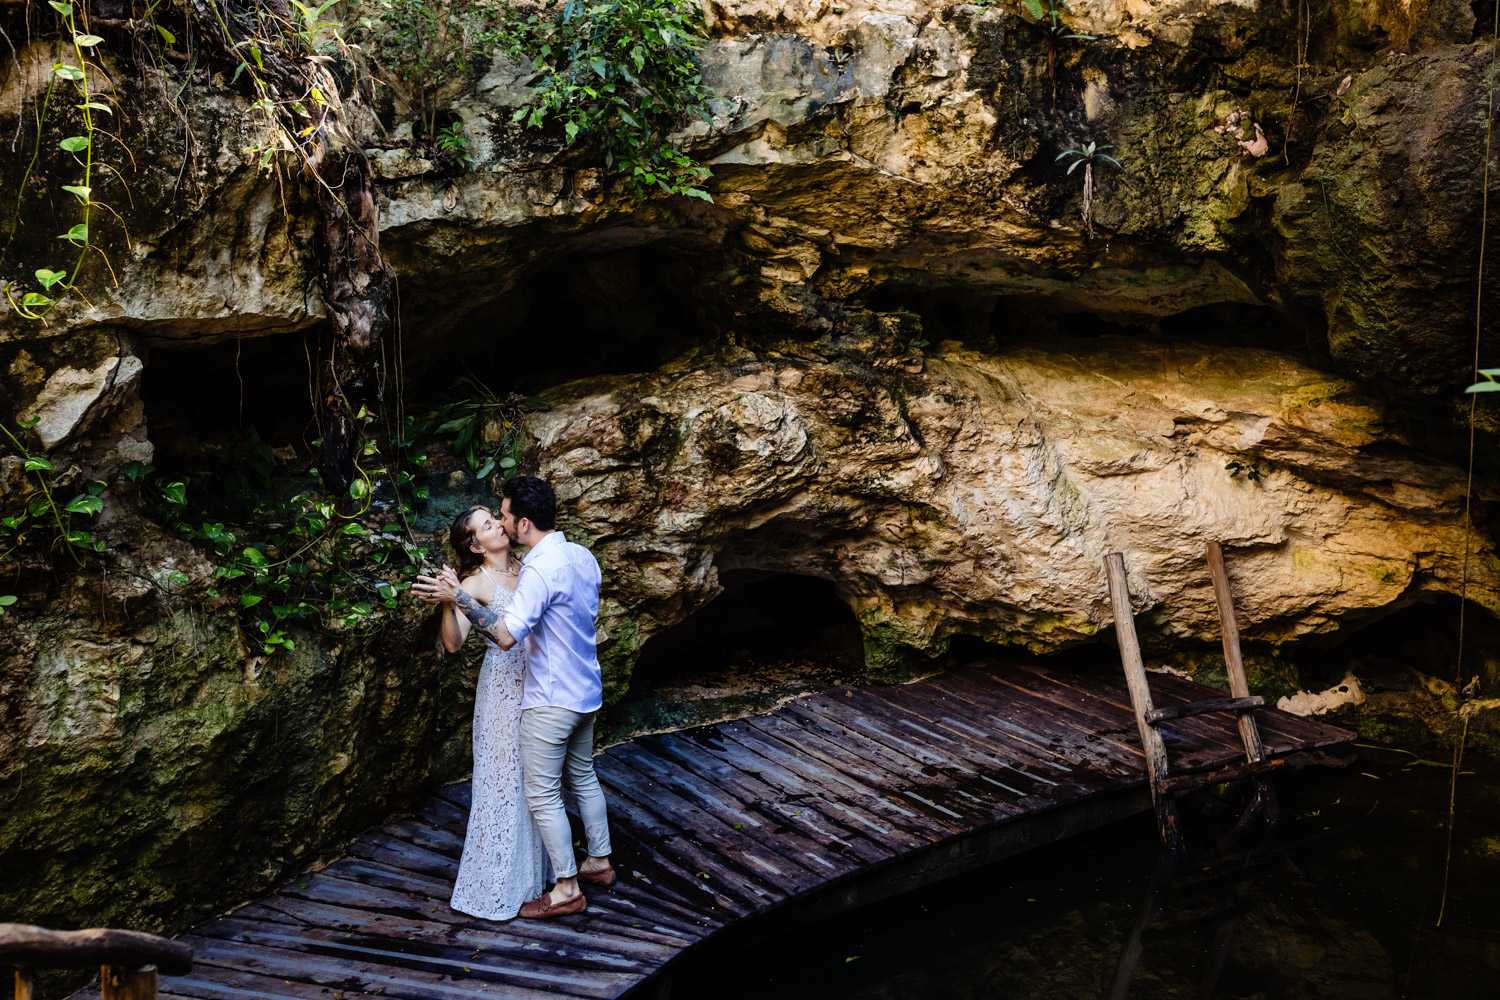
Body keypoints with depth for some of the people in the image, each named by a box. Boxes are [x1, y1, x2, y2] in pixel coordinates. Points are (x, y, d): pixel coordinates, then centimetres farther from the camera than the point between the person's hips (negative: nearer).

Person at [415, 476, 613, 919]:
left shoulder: (540, 570, -26)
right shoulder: (582, 557, 3)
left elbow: (507, 634, -33)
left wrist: (458, 596, -27)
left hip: (551, 700, -9)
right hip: (586, 693, 9)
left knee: (542, 794, 4)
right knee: (583, 777, 23)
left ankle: (567, 890, 13)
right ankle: (599, 861, 37)